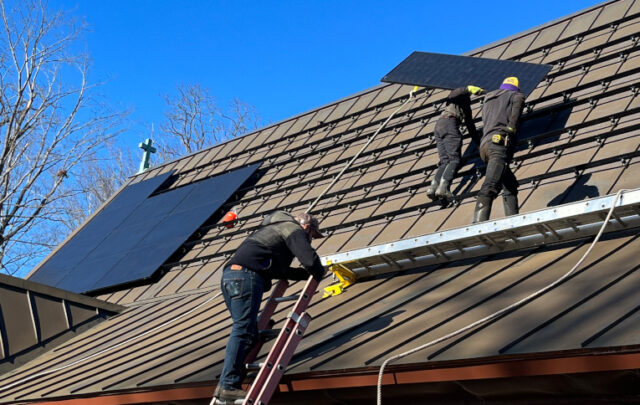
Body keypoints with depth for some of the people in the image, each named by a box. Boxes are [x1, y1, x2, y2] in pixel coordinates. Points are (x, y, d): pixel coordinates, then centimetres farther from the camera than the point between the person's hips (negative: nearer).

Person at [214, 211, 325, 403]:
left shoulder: (274, 229, 36)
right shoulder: (294, 230, 8)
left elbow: (278, 270, 42)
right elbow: (310, 259, -8)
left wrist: (307, 274, 39)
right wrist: (318, 274, 14)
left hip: (229, 275, 10)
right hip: (247, 275, -10)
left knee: (249, 332, 9)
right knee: (243, 331, -14)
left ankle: (227, 384, 1)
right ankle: (228, 386, -20)